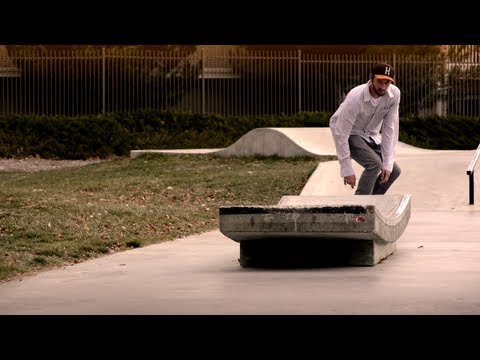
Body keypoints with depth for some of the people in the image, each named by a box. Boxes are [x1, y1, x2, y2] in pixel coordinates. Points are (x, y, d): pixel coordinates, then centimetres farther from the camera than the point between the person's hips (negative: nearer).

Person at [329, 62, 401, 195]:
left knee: (394, 171, 0)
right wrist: (347, 170, -28)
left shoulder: (394, 94, -20)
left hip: (370, 135, 6)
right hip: (350, 134, -6)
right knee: (374, 163, -28)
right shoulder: (355, 98, -34)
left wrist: (387, 163, -19)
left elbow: (390, 129, -15)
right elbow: (341, 134, -30)